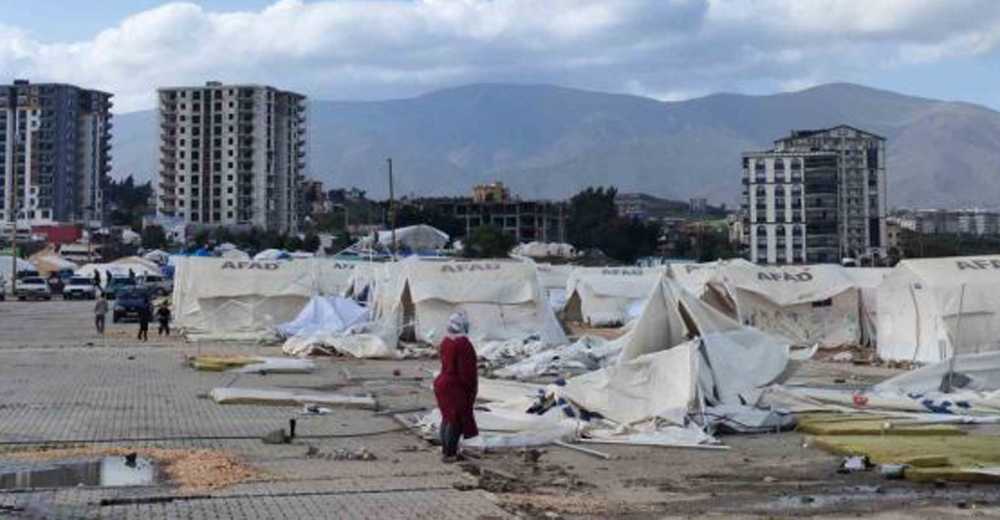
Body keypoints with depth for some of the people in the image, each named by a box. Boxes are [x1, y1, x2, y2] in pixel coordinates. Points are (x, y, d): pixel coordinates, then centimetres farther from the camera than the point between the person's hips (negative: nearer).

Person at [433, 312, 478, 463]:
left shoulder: (445, 341, 6)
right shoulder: (463, 344, -20)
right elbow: (466, 370, -20)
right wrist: (471, 388, -9)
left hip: (442, 383, 9)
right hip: (455, 387, -9)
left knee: (447, 418, 17)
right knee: (457, 419, -1)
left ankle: (445, 450, 25)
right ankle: (449, 454, 0)